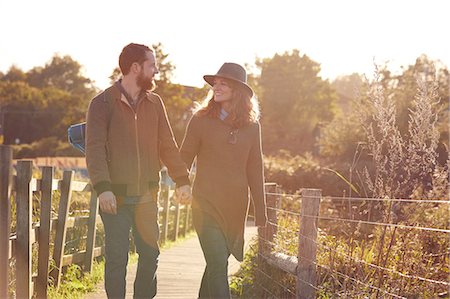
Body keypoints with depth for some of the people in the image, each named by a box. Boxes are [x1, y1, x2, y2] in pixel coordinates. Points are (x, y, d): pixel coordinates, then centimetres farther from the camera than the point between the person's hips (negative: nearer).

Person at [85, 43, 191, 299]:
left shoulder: (154, 103, 10)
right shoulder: (103, 103, -5)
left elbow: (167, 145, 15)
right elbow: (95, 149, -12)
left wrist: (182, 179, 7)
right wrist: (103, 188, -24)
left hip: (147, 195, 5)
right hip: (116, 196, -4)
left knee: (150, 254, 9)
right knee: (117, 258, 0)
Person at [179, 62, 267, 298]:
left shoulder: (251, 126, 8)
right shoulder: (201, 120, 1)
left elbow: (254, 169, 12)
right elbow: (184, 159, 5)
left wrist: (260, 208, 11)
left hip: (235, 207, 3)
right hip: (207, 204, -3)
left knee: (217, 263, 10)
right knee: (218, 266, -13)